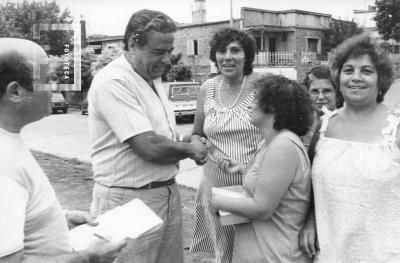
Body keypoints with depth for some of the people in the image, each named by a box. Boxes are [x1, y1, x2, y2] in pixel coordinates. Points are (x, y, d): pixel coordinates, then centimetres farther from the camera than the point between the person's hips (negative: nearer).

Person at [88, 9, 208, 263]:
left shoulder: (153, 78, 10)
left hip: (168, 192, 9)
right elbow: (150, 147, -25)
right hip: (130, 200, -8)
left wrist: (183, 144, 0)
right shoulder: (113, 82, -20)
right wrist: (190, 149, -8)